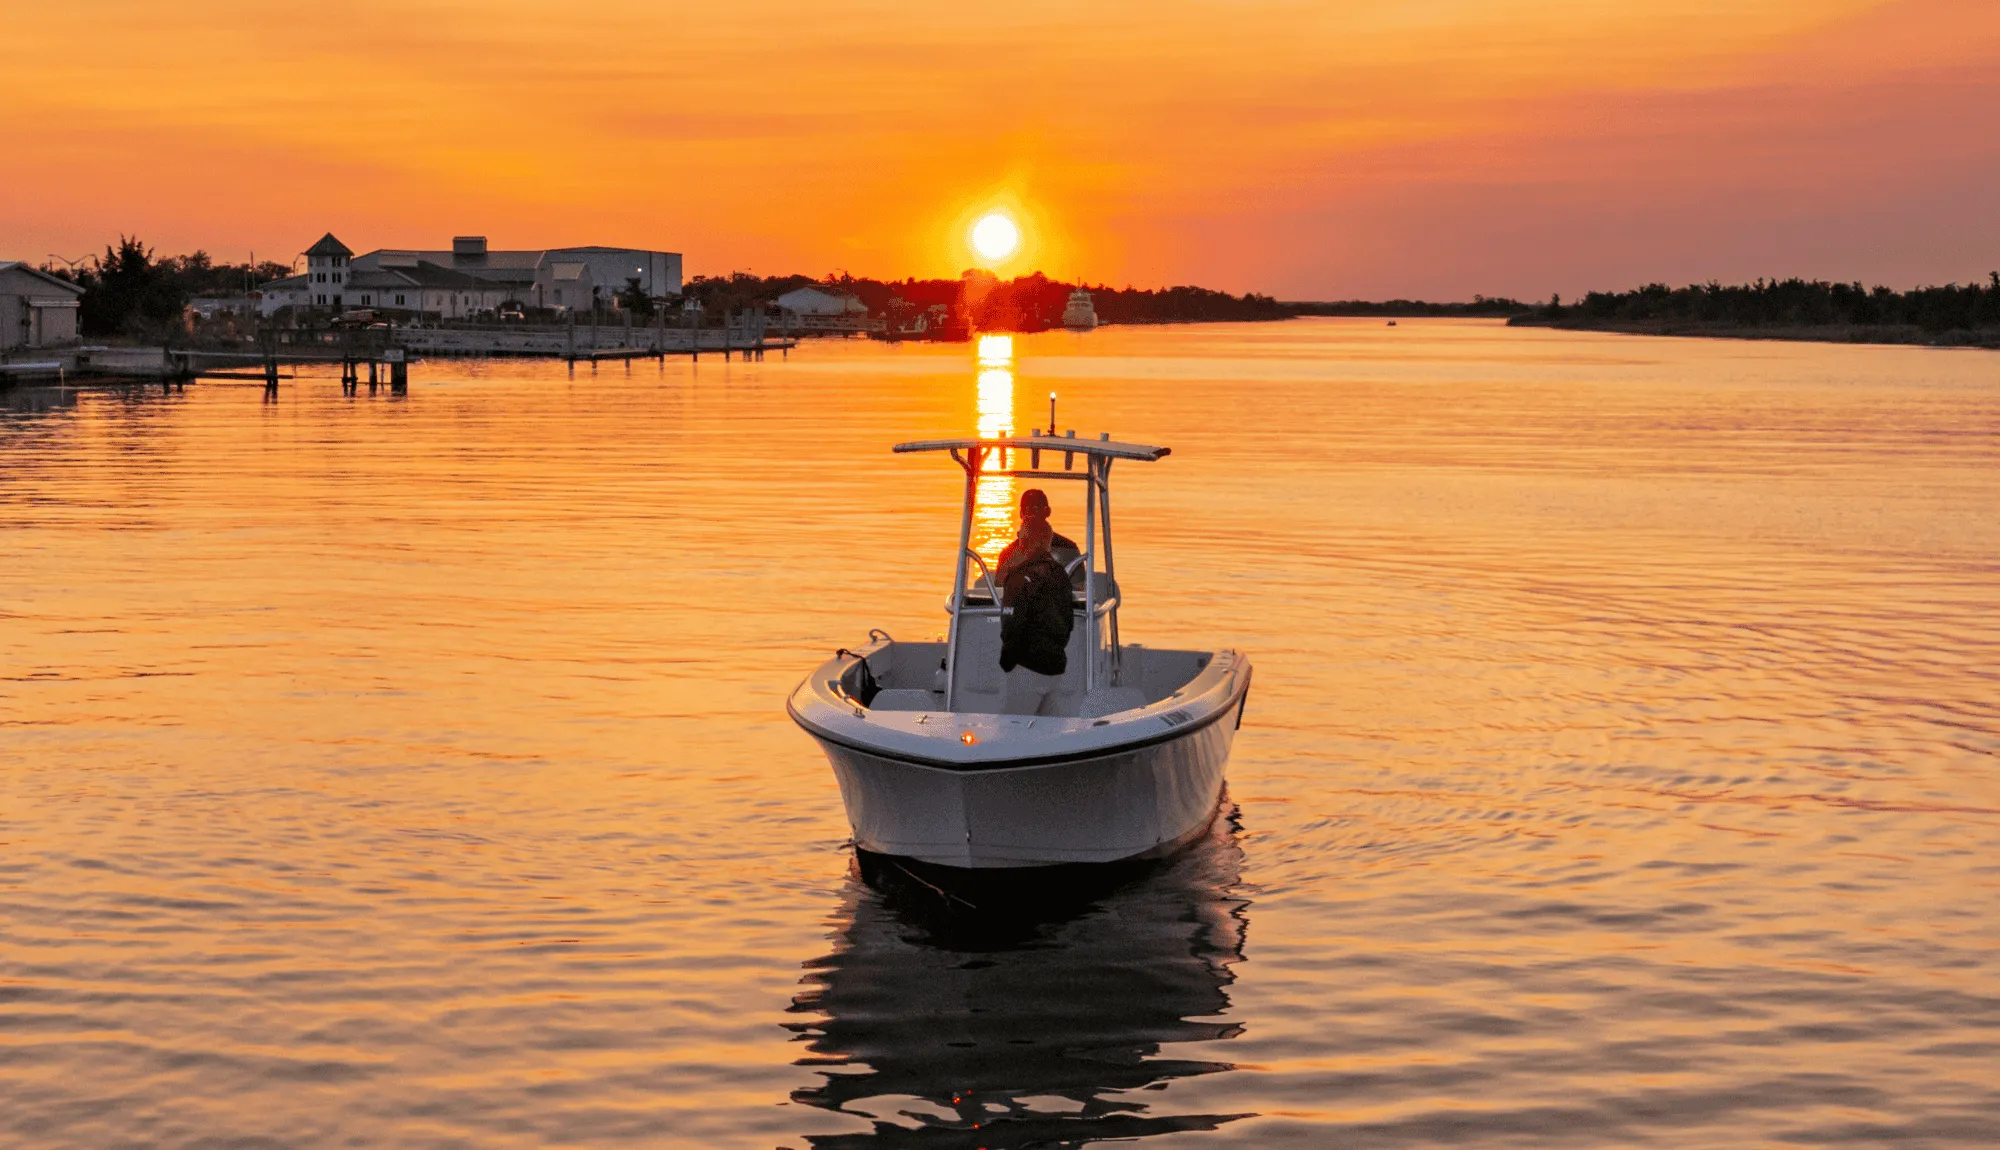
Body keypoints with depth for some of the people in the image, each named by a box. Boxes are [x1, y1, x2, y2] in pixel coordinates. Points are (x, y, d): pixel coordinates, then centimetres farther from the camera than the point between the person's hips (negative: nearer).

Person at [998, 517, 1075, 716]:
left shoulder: (1023, 576, -15)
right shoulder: (1060, 573, 11)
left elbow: (1012, 626, -18)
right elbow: (1068, 621, 18)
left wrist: (1006, 661, -5)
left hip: (1029, 669, -9)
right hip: (1057, 666, 9)